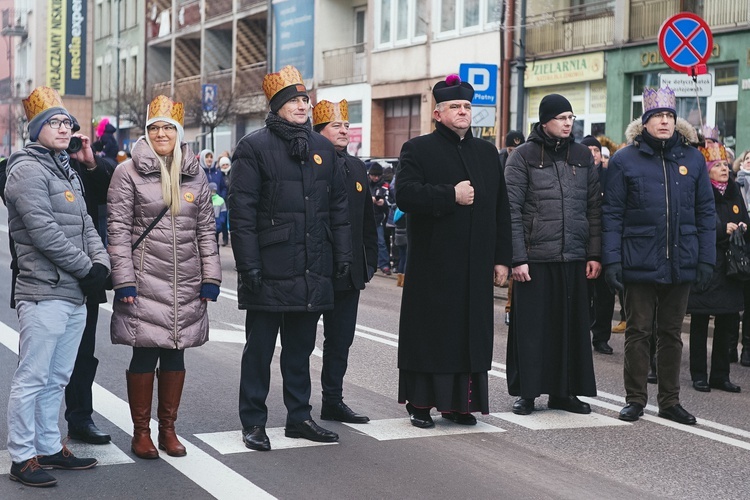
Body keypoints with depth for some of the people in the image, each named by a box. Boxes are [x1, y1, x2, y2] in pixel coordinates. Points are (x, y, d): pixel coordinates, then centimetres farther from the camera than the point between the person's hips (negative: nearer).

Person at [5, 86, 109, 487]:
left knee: (57, 378, 14)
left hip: (75, 295, 9)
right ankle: (22, 457, 2)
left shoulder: (67, 171, 20)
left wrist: (100, 263, 0)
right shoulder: (28, 169, -8)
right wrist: (86, 268, -11)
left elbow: (85, 224, 18)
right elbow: (44, 231, -16)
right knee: (32, 378, -5)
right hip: (44, 293, -9)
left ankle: (49, 447, 23)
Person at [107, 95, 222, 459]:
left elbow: (206, 230, 11)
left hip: (186, 284, 4)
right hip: (145, 282, -4)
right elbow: (118, 230, -5)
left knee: (175, 354, 9)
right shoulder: (128, 173, -2)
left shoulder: (195, 175, 10)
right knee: (144, 355, 0)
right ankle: (141, 432, 12)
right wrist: (124, 280, -11)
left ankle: (168, 429, 20)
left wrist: (211, 277, 5)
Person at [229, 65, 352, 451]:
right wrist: (249, 264, -15)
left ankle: (299, 417, 24)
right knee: (260, 348, 4)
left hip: (312, 271, 5)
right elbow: (242, 211, -9)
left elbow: (338, 206, 16)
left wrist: (343, 254, 9)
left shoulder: (322, 148, 13)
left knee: (301, 347, 14)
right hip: (270, 271, -5)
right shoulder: (254, 147, -5)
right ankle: (253, 423, 13)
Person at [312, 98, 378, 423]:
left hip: (350, 271, 7)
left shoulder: (357, 168, 14)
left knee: (341, 340, 12)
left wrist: (369, 261, 12)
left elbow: (368, 220, 18)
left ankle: (333, 401, 21)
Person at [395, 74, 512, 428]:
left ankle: (458, 402, 14)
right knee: (429, 332, 0)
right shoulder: (418, 149, 2)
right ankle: (420, 402, 9)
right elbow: (405, 194, -15)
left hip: (475, 265, 4)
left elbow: (501, 209, 14)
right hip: (432, 264, -4)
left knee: (470, 332, 5)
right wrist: (452, 195, -16)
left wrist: (501, 258, 8)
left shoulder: (487, 153, 16)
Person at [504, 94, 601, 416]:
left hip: (575, 258, 4)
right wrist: (518, 258, -12)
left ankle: (563, 391, 17)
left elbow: (594, 208, 10)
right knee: (531, 326, 1)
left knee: (572, 326, 7)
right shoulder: (524, 156, -1)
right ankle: (526, 392, 11)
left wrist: (594, 254, 4)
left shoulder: (582, 156, 11)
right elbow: (512, 211, -6)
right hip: (535, 258, -4)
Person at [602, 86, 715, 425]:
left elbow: (705, 213, 8)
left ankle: (670, 401, 20)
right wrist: (611, 260, -9)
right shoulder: (625, 160, 0)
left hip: (681, 265, 3)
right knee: (638, 332, 4)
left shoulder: (692, 159, 7)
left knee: (671, 333, 11)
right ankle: (635, 399, 14)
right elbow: (612, 214, -2)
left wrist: (706, 259, 1)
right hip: (639, 264, -2)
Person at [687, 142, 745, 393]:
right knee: (700, 324, 2)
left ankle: (720, 375, 18)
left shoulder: (733, 191, 13)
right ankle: (699, 375, 10)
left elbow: (744, 221, 19)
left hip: (729, 269, 6)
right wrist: (724, 230, -20)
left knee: (727, 324, 9)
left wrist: (742, 228, -3)